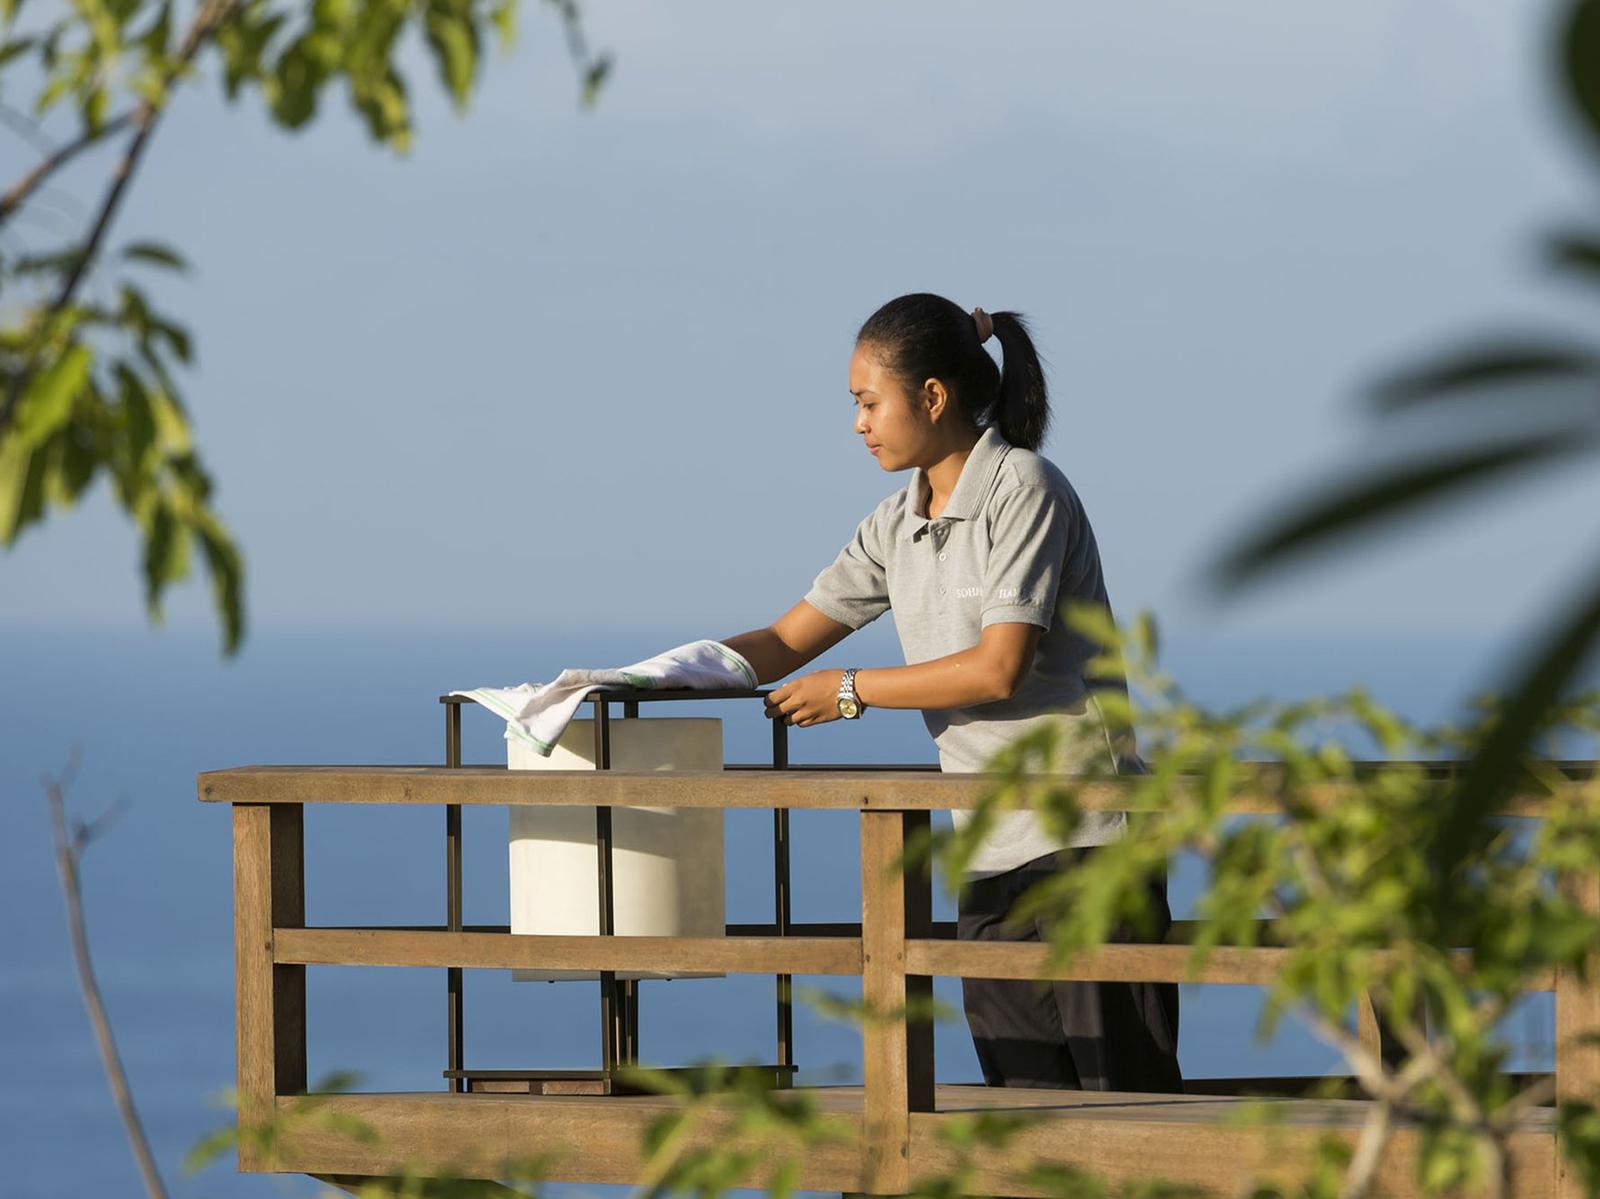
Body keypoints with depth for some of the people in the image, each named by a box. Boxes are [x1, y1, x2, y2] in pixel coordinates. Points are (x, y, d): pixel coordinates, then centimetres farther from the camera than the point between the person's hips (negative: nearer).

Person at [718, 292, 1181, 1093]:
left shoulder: (1023, 489, -10)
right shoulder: (898, 525, 13)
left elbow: (999, 668, -17)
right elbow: (786, 642, 15)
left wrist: (850, 691, -9)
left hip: (1084, 836, -8)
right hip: (991, 849, 8)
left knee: (1122, 1091, -8)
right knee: (1024, 1102, 3)